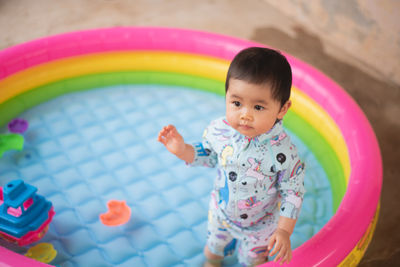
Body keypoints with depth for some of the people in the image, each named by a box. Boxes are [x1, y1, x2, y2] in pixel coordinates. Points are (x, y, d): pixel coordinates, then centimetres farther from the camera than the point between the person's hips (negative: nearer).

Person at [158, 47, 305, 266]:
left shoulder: (283, 151, -36)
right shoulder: (218, 130, -27)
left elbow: (293, 192, -21)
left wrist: (284, 231, -22)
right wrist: (182, 150, -20)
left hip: (260, 225, -3)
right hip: (221, 213, 3)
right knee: (214, 247, 33)